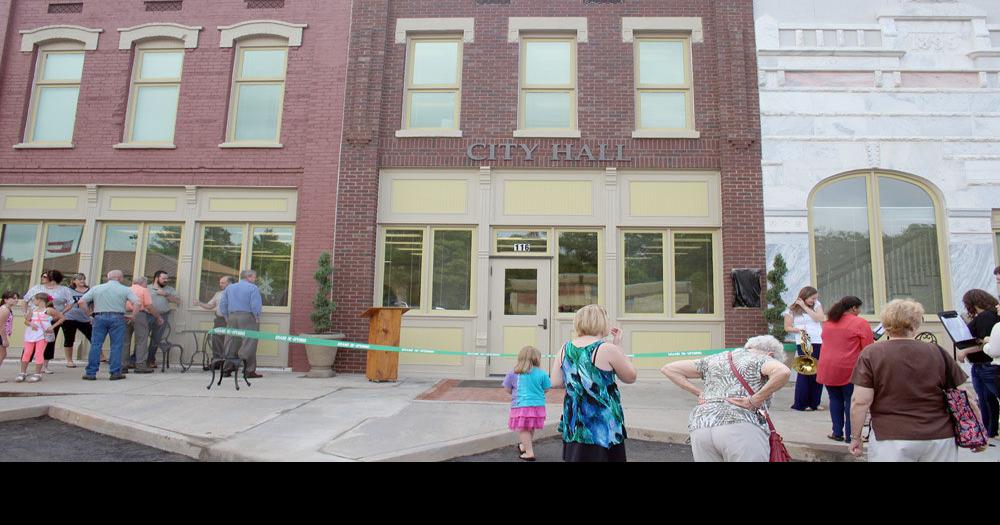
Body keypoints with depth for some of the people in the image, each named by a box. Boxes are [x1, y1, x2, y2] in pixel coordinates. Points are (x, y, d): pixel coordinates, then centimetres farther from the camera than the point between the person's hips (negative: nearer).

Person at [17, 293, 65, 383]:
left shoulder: (49, 310, -3)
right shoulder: (33, 310, 12)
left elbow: (62, 318, -1)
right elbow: (26, 321, 13)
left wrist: (52, 326, -9)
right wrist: (31, 324, -9)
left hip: (43, 334, -5)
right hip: (31, 333, 5)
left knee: (39, 353, -6)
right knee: (27, 353, 5)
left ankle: (37, 374, 1)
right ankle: (23, 373, 15)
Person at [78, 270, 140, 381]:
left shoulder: (96, 288, 10)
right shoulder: (125, 289, 2)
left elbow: (81, 302, 4)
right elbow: (137, 303, -9)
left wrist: (89, 313, 12)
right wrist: (133, 316, 1)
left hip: (99, 317, 2)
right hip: (117, 317, -2)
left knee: (95, 345, 7)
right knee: (116, 346, 2)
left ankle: (91, 373, 9)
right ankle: (115, 373, 3)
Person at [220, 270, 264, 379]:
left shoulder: (229, 288, 15)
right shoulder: (252, 288, -4)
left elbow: (222, 304, 13)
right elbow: (256, 305, -13)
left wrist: (227, 318, 16)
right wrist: (257, 317, -4)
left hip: (232, 317, 6)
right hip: (247, 317, -6)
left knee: (231, 344, 11)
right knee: (249, 344, -5)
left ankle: (227, 368, 13)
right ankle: (249, 370, -7)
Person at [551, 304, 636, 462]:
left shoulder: (565, 349, 1)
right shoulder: (607, 349, -13)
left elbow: (555, 382, 6)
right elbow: (630, 377, -1)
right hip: (603, 426, -5)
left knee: (577, 456, 15)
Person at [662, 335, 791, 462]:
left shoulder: (714, 359, 24)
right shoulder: (762, 359, 11)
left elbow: (668, 369, 23)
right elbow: (783, 372, -14)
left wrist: (699, 393, 16)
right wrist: (754, 401, -6)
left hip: (700, 429, 5)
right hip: (742, 428, -5)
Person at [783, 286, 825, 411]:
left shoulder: (817, 305, 11)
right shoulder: (792, 310, 2)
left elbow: (820, 318, -6)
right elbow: (787, 327, 3)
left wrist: (805, 307, -7)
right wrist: (798, 330, -16)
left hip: (820, 343, 3)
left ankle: (815, 402, 16)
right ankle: (802, 403, 3)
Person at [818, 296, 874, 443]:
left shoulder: (828, 323, 10)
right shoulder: (860, 323, -8)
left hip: (827, 369, 5)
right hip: (849, 369, -5)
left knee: (835, 399, 14)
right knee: (851, 401, 4)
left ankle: (837, 433, 18)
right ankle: (850, 435, 9)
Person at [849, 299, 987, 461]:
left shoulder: (871, 354, -8)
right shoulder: (937, 352, 1)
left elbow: (861, 401, -11)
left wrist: (856, 437, -1)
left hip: (891, 441, -3)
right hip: (939, 438, 3)